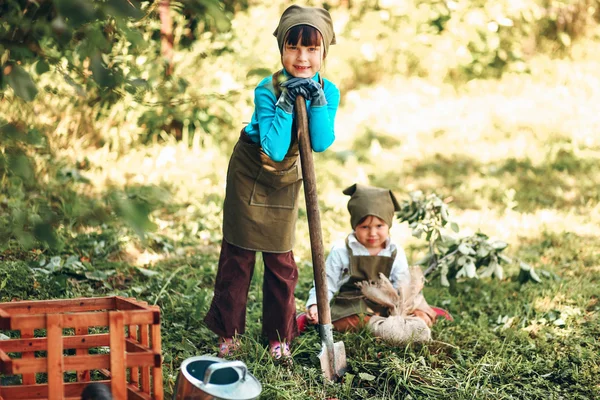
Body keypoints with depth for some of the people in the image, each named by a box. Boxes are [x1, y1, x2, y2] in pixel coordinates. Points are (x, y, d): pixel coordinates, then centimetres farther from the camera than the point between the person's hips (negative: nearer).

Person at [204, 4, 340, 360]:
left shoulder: (327, 91, -17)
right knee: (238, 253, 2)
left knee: (281, 258, 6)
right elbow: (275, 150, -34)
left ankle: (280, 336, 17)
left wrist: (317, 101, -38)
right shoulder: (268, 90, -28)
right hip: (250, 171, -3)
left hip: (287, 178, 3)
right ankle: (229, 332, 13)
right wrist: (286, 104, -41)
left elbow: (321, 143, -29)